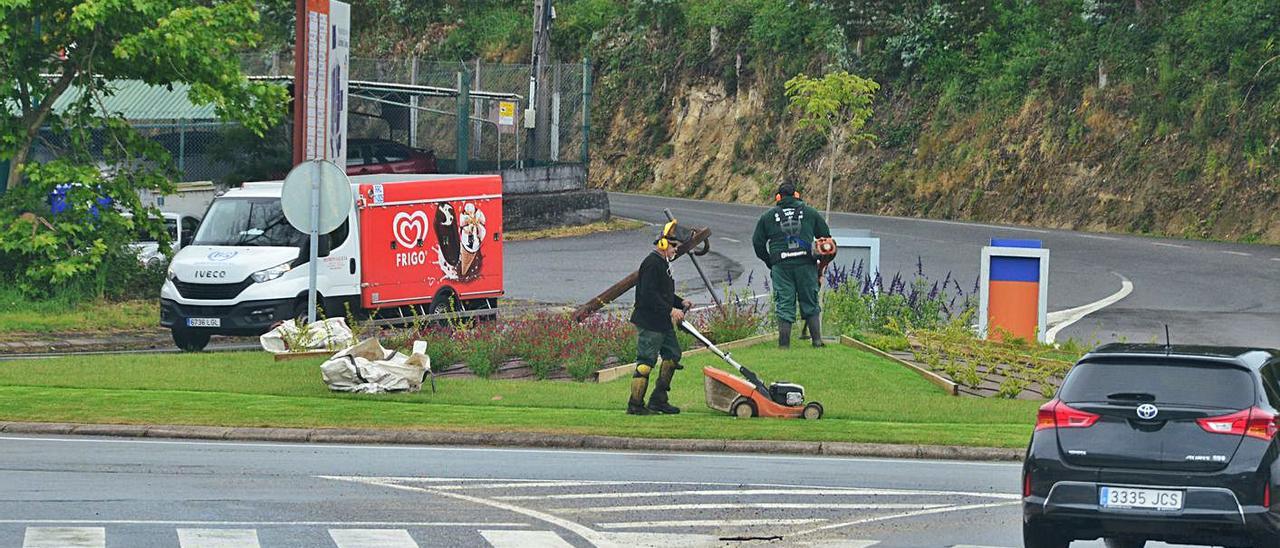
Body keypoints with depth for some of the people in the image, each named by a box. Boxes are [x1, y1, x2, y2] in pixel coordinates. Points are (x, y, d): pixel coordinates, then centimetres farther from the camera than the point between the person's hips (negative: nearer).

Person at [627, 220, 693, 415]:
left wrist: (680, 303, 11)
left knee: (672, 355, 14)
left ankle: (659, 400, 19)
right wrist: (670, 310, -24)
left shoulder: (663, 264, 17)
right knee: (646, 362, -8)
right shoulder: (652, 264, -16)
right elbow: (649, 295, -24)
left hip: (663, 323, 11)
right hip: (649, 324, -11)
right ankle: (635, 404, -5)